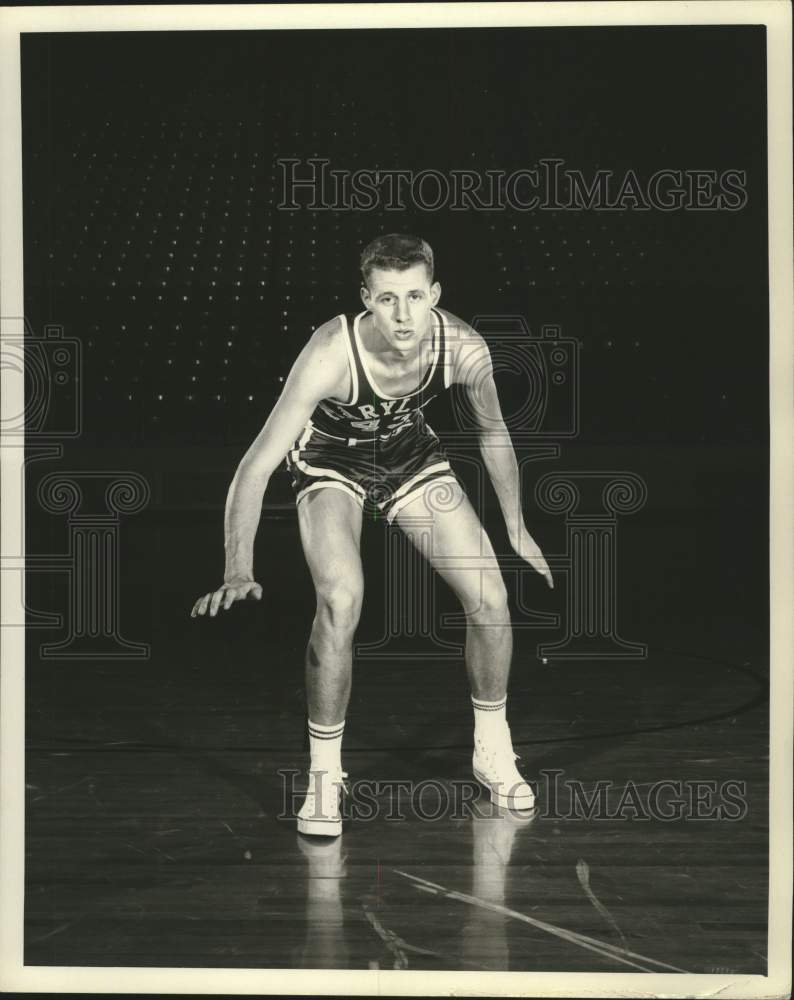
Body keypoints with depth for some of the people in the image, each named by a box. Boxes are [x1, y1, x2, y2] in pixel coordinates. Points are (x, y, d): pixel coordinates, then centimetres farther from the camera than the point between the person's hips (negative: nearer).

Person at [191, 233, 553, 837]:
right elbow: (257, 467, -37)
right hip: (330, 459, -3)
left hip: (411, 453, 4)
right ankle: (324, 775, -9)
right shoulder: (332, 355, -36)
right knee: (341, 600, -28)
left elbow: (493, 435, -3)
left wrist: (516, 528, 6)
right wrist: (239, 570, -47)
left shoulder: (465, 350, -25)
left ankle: (492, 752, 19)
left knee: (491, 598, -6)